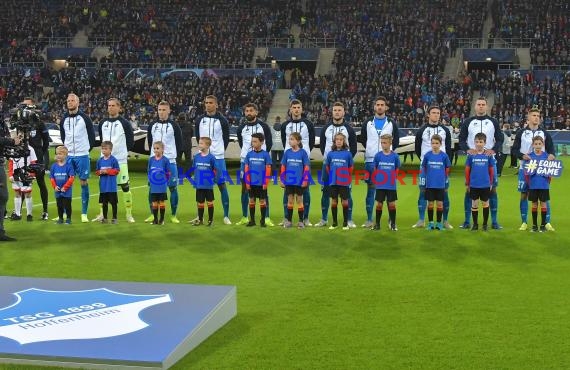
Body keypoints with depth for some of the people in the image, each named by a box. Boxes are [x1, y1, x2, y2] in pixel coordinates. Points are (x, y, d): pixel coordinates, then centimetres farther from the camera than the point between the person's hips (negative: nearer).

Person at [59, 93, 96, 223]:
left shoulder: (84, 118, -2)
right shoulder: (64, 119, 8)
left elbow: (92, 135, 3)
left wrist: (88, 148, 2)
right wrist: (65, 148, 9)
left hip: (82, 155, -3)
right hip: (68, 155, 3)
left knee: (84, 183, -1)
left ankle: (84, 214, 4)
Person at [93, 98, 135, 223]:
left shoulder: (124, 123, -3)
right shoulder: (103, 123, 10)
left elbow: (130, 140, 1)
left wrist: (124, 151, 0)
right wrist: (103, 149, 12)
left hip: (120, 160, -4)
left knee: (125, 186, -2)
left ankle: (129, 215, 6)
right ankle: (102, 214, 14)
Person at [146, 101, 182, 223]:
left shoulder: (174, 126, -1)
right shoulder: (152, 126, 8)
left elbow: (179, 143, 3)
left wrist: (174, 155, 0)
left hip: (170, 162, -3)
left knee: (173, 188, -1)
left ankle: (173, 215, 7)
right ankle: (153, 214, 14)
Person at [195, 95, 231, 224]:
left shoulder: (222, 120, -3)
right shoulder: (200, 120, 5)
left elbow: (226, 138, 6)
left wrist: (220, 150, 5)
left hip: (218, 157, -3)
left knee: (222, 185, -2)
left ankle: (226, 216, 2)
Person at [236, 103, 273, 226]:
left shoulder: (263, 126, 0)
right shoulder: (241, 128, 7)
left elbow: (269, 142, 6)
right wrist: (247, 152, 14)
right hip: (245, 160, 3)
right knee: (244, 188, 7)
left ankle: (266, 218, -1)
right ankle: (244, 217, 15)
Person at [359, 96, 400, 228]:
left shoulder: (392, 123, 6)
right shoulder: (368, 123, 8)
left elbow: (396, 140, 11)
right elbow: (362, 139, 15)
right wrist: (369, 150, 7)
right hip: (371, 161, 1)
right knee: (371, 189, 4)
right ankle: (369, 219, 9)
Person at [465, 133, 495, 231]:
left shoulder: (488, 155, -3)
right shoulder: (471, 155, -3)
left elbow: (491, 170, 5)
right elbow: (467, 170, 4)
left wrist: (491, 183, 7)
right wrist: (467, 183, 5)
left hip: (485, 185, 0)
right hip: (474, 185, 0)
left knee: (485, 204, 10)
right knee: (474, 204, 8)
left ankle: (485, 224, 22)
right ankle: (475, 224, 19)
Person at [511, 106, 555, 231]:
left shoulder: (544, 133, 7)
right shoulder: (521, 133, 3)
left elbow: (551, 148, 8)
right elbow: (514, 150, 3)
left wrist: (551, 154, -15)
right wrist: (522, 156, -16)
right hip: (525, 168, 0)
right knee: (524, 195, 4)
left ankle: (547, 222, 6)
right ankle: (524, 222, 14)